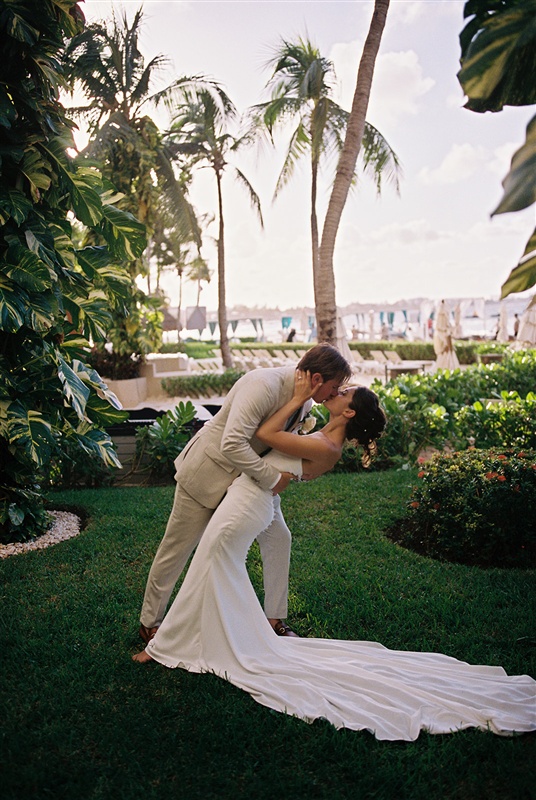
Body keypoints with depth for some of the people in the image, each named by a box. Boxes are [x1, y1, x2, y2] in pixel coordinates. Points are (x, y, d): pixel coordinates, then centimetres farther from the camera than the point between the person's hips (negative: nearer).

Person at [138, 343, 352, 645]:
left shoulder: (304, 402, -6)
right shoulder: (264, 385, -33)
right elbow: (232, 444, -41)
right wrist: (272, 477, -31)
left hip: (253, 474, 8)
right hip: (210, 470, -7)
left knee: (278, 539, 5)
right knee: (178, 549, 7)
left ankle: (275, 619, 22)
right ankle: (150, 622, 26)